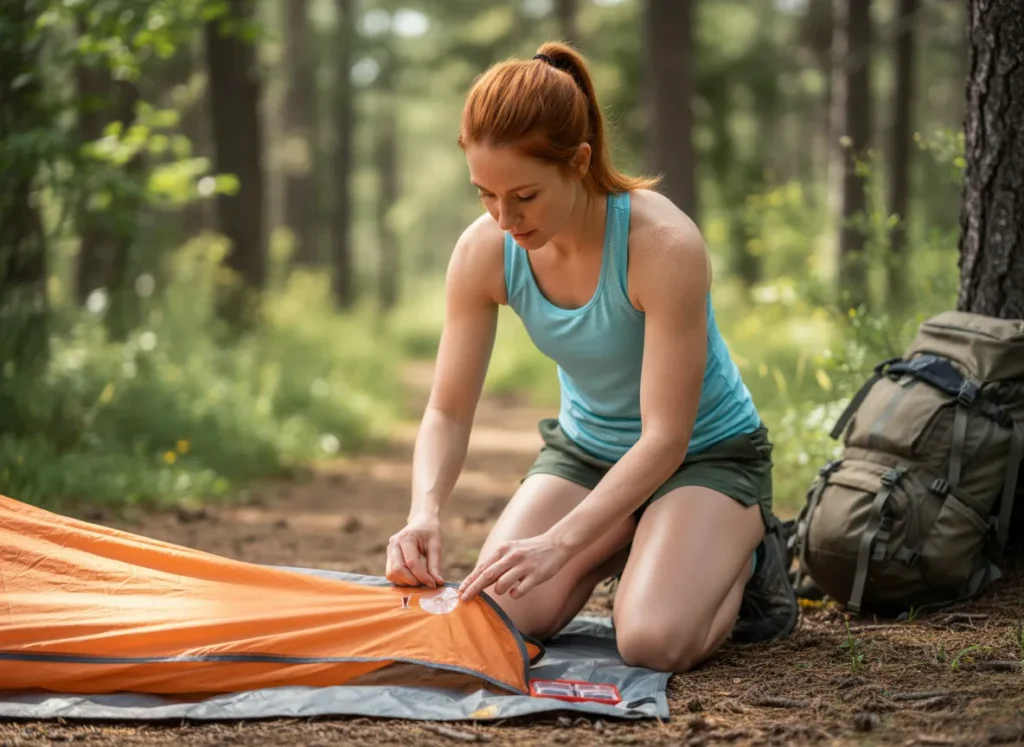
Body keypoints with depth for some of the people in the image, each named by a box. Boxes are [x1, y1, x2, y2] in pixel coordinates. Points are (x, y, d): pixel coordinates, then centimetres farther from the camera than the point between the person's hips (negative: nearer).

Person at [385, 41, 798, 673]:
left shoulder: (664, 245, -31)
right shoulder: (483, 253, -15)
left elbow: (665, 436, -28)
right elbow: (448, 412, -9)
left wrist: (560, 543, -38)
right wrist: (425, 513, -30)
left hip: (705, 454, -5)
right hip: (585, 448, 5)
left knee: (653, 639, -29)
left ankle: (749, 553, 5)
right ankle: (628, 547, 13)